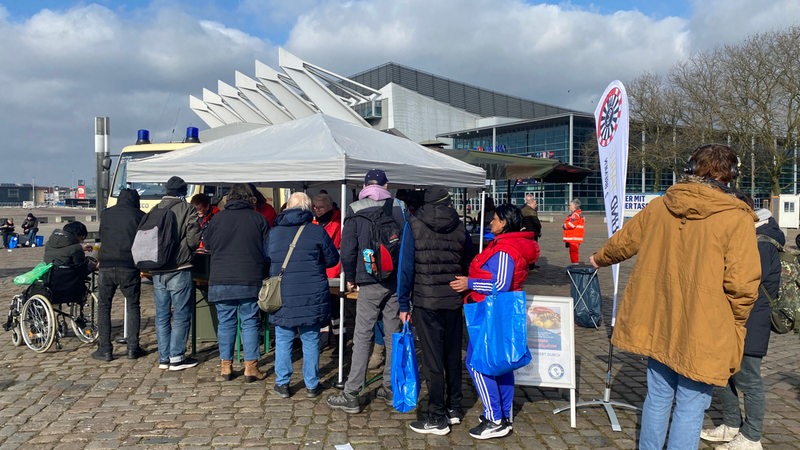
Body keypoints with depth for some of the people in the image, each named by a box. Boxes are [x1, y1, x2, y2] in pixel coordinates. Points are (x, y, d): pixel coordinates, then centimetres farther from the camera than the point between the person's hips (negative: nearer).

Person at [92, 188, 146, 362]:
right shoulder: (140, 216, 3)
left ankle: (104, 349, 8)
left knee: (103, 306, 10)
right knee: (132, 305, 10)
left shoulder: (105, 214, 10)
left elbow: (102, 237, 21)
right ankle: (133, 348, 10)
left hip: (106, 265, 1)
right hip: (129, 266, -1)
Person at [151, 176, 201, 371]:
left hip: (158, 271, 5)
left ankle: (163, 358, 18)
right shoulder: (188, 210, -7)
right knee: (181, 315, 3)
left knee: (162, 315, 12)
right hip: (179, 270, -5)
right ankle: (177, 357, 6)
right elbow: (193, 240, -11)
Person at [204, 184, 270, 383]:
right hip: (250, 281, -1)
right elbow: (268, 251, 3)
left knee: (225, 322, 9)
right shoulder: (258, 219, 0)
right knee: (250, 322, 5)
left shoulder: (217, 219, 4)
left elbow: (208, 246, 16)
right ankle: (250, 366, 6)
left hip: (220, 280, 1)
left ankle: (226, 365, 15)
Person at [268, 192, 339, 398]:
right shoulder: (317, 231, -5)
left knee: (283, 340, 11)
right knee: (310, 340, 7)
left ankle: (282, 383, 17)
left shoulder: (274, 233, 3)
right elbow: (333, 259, 3)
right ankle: (312, 385, 15)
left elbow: (266, 259, 15)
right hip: (312, 296, -1)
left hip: (282, 296, 2)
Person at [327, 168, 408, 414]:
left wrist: (350, 278, 8)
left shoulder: (355, 210, -2)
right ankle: (390, 388, 20)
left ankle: (351, 395, -1)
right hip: (397, 281, 3)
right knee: (393, 334, 11)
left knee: (362, 337, -2)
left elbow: (347, 250, -6)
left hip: (370, 282, -3)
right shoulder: (400, 208, 6)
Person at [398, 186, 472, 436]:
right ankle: (455, 409, 27)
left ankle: (438, 419, 7)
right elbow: (467, 266, 8)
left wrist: (404, 304, -3)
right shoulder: (460, 228, 5)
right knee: (453, 356, 15)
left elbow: (406, 267, -7)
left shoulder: (414, 227, -4)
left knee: (432, 359, 1)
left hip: (426, 302, -4)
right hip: (454, 301, 4)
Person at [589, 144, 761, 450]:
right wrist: (734, 323, 0)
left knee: (657, 397, 20)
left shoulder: (658, 207, 1)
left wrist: (599, 259, 38)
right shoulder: (736, 218, -14)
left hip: (657, 326, 5)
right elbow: (742, 284, -18)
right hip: (704, 333, -5)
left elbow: (623, 241, 17)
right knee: (690, 408, 7)